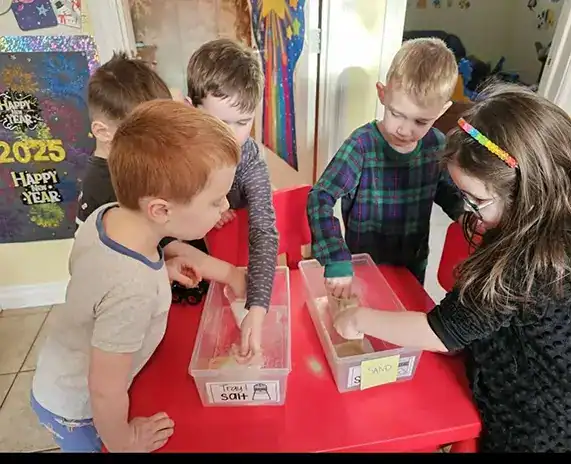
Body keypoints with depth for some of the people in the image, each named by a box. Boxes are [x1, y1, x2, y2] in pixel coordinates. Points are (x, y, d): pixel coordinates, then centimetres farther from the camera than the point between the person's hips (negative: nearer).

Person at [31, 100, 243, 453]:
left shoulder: (104, 215, -21)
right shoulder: (133, 289, -42)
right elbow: (105, 391, -30)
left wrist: (161, 270, -6)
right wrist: (123, 443, -10)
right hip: (77, 409, -6)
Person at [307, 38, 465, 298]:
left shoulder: (437, 144, -9)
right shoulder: (363, 145, -24)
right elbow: (319, 199, -31)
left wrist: (463, 213, -9)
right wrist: (337, 260, -40)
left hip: (413, 267, 5)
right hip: (363, 268, -4)